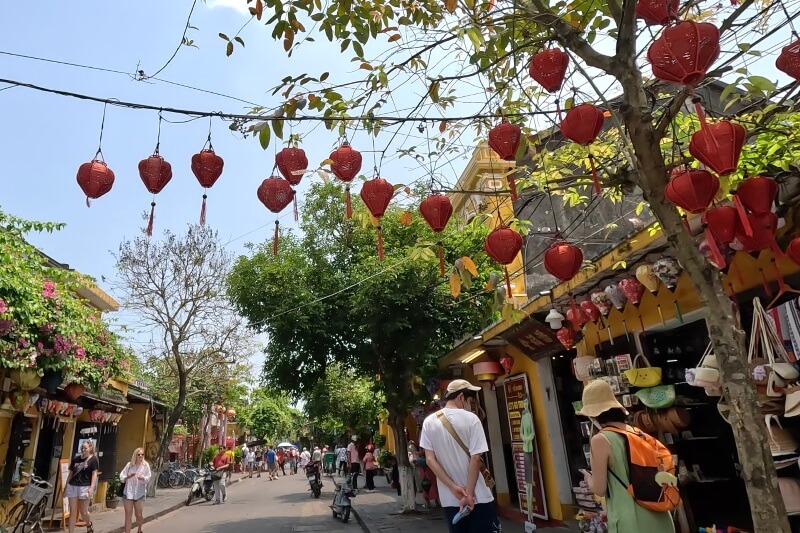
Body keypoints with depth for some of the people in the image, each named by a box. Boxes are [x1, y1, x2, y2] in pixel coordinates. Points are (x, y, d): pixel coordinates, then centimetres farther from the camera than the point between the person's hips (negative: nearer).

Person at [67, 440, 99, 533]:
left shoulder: (93, 459, -3)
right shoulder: (75, 458, 10)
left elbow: (94, 474, -7)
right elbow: (71, 473, 18)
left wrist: (92, 488, -17)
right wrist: (66, 485, 15)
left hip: (85, 487, -4)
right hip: (72, 486, 4)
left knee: (83, 511, 7)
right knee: (73, 511, 4)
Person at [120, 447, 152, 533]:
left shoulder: (145, 465, -1)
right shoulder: (129, 465, 1)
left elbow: (148, 478, -7)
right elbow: (121, 478, -1)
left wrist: (143, 478, -27)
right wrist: (129, 476, -20)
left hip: (140, 493, 0)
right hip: (128, 493, 0)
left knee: (139, 515, 8)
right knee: (128, 515, 2)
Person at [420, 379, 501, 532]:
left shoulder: (429, 422, 1)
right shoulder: (471, 418, -9)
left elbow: (430, 460, -3)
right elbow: (476, 458, -14)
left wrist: (453, 488, -5)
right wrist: (469, 494, -11)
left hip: (449, 499, 4)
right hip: (478, 497, -4)